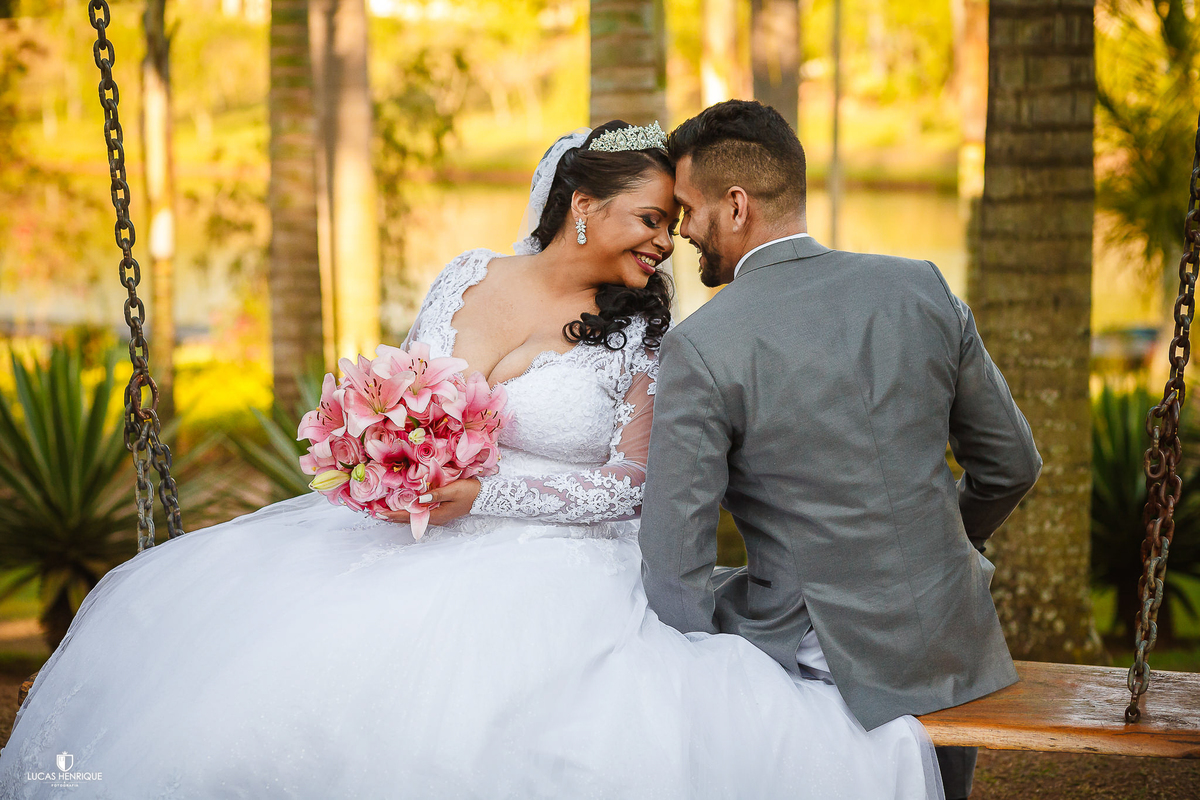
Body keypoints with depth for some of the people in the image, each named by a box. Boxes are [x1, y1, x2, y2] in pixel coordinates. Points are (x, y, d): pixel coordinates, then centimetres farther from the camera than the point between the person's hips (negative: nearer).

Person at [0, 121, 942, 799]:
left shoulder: (642, 335, -2)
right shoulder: (470, 276, 6)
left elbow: (632, 484, -5)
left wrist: (484, 493, -15)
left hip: (558, 564, -3)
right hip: (416, 534, 4)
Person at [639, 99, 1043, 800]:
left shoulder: (700, 349, -15)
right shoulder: (925, 289, -2)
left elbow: (676, 580, -16)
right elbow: (1013, 464, 8)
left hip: (822, 664, -3)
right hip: (958, 655, 4)